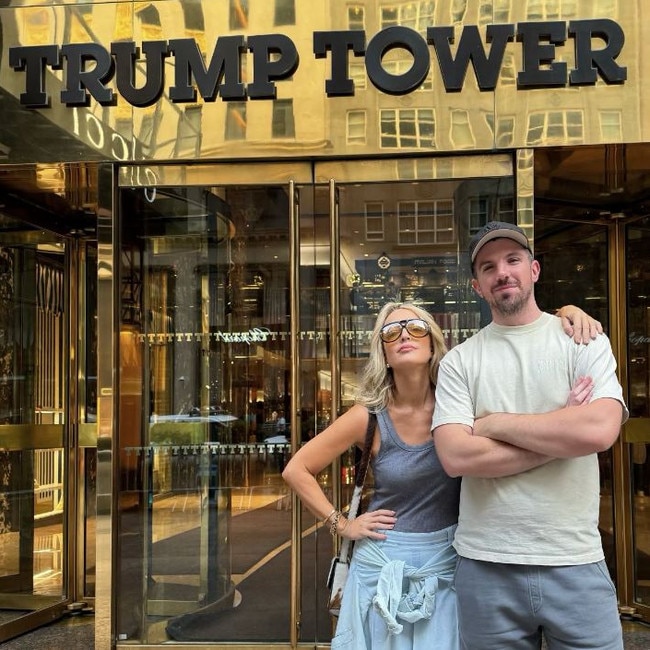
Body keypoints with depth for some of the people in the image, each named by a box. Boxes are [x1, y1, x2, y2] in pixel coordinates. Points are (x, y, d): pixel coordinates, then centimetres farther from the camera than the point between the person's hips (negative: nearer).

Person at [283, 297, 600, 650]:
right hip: (384, 563, -1)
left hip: (447, 561, 1)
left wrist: (567, 312, -21)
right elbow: (296, 469, -3)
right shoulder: (370, 416, -11)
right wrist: (342, 525, -5)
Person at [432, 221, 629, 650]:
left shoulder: (584, 341, 1)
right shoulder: (460, 360, 3)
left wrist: (494, 423, -9)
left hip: (577, 564, -1)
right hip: (485, 565, 1)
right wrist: (561, 437, -11)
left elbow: (601, 430, -16)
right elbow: (456, 457, -11)